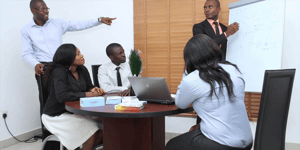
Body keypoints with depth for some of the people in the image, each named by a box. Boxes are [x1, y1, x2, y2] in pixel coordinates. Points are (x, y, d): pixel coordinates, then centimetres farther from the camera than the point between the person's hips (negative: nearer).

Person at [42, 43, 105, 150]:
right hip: (56, 116, -7)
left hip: (74, 111, 7)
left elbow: (89, 87, 11)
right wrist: (89, 94, -28)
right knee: (92, 129, -24)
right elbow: (62, 96, -31)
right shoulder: (59, 71, -19)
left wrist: (94, 90, -15)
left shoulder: (82, 69, 3)